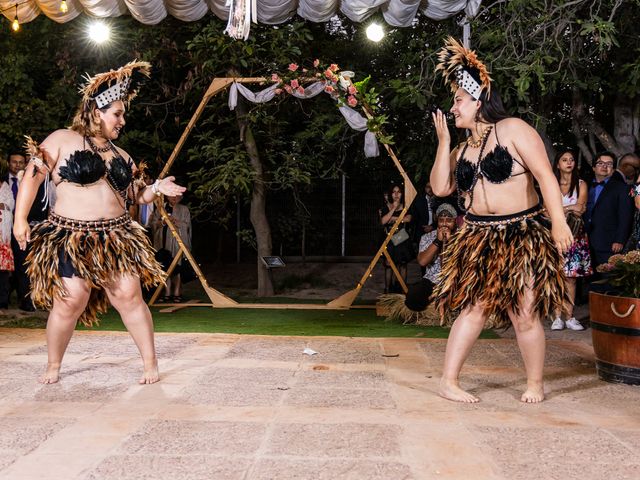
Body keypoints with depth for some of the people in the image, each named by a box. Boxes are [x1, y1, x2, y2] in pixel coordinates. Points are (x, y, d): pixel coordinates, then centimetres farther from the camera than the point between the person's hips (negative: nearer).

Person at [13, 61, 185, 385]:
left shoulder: (120, 155, 17)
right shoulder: (62, 139, 1)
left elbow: (133, 195, 22)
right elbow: (34, 175, -1)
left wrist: (157, 189, 3)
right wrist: (20, 219, -7)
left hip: (116, 238, 4)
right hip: (70, 238, -4)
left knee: (129, 296, -4)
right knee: (70, 301, -7)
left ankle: (150, 362, 8)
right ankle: (53, 366, 17)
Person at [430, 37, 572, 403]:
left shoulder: (512, 129, -5)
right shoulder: (462, 149, 14)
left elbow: (545, 174, -12)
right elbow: (440, 187, 3)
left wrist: (559, 222, -21)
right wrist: (443, 141, 3)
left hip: (522, 236, -4)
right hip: (478, 239, 5)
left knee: (525, 315, -1)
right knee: (473, 308, 2)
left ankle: (536, 384, 17)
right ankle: (449, 381, 7)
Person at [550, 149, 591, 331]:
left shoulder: (581, 184, 8)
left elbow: (580, 208, -5)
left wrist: (559, 209, -4)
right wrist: (570, 209, -4)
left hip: (574, 236, 0)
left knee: (570, 278, -2)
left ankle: (569, 317, 0)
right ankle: (558, 317, -1)